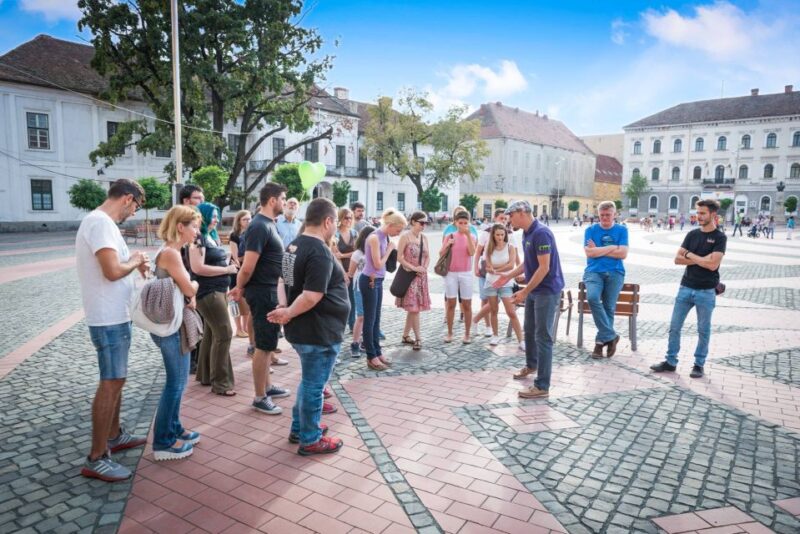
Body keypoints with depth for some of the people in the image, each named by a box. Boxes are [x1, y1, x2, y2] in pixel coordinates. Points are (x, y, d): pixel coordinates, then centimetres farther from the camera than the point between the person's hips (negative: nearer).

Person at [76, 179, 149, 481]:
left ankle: (114, 436, 34)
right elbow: (113, 271, -27)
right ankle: (96, 459, 3)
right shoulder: (102, 223, -19)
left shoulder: (100, 221, 13)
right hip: (109, 319, -11)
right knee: (111, 383, -5)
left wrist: (132, 264, 7)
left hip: (113, 316, 11)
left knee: (115, 380, 20)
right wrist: (134, 261, -10)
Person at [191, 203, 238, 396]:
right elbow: (198, 268, -23)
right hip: (208, 292, -10)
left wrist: (228, 265, 8)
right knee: (224, 334, -10)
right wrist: (227, 270, -17)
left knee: (211, 334, 14)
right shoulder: (198, 238, -13)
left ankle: (205, 375, 24)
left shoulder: (212, 237, 15)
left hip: (218, 291, 10)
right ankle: (220, 382, -4)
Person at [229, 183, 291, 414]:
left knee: (269, 343, 20)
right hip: (263, 292, -10)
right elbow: (247, 267, -24)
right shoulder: (260, 226, -21)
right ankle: (260, 398, 13)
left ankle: (267, 387, 34)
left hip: (271, 291, 10)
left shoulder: (268, 223, 11)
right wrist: (241, 288, -7)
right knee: (264, 346, 1)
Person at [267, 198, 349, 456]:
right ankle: (310, 440, 20)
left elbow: (285, 281, 14)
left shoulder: (295, 245, 9)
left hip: (302, 329, 10)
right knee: (313, 386, 5)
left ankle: (299, 428, 36)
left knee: (309, 381, 24)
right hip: (319, 332, -10)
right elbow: (311, 297, -29)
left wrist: (284, 308, 0)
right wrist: (288, 314, -15)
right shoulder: (320, 252, -23)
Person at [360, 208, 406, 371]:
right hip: (369, 281, -9)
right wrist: (389, 249, -9)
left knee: (376, 319, 14)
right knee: (370, 320, 0)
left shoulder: (384, 237, 7)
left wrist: (389, 248, -3)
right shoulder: (374, 237, -19)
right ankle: (371, 357, 8)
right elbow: (378, 264, -18)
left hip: (378, 281, 9)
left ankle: (377, 353, 24)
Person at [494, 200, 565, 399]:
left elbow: (544, 268, -24)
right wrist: (509, 276, 14)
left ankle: (542, 386, 0)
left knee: (543, 337, -6)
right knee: (529, 330, 21)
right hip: (533, 290, 9)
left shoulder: (541, 233, -22)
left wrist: (524, 291, -22)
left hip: (547, 291, -9)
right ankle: (531, 365, 44)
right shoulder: (526, 234, 8)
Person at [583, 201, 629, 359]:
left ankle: (601, 341, 10)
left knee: (609, 307, -4)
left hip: (615, 273, 1)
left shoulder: (622, 230, 8)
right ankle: (610, 336, -15)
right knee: (592, 297, -26)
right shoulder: (590, 230, 6)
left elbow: (623, 254, -4)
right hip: (594, 272, -1)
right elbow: (589, 252, -7)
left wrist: (599, 250, -5)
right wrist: (612, 248, -5)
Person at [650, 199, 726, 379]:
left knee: (703, 330, 8)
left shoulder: (719, 237, -6)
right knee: (674, 327, 6)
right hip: (685, 288, 5)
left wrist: (690, 255, -6)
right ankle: (670, 361, 16)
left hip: (706, 292, -4)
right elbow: (677, 259, 2)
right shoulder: (692, 234, 8)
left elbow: (713, 264, -17)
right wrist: (701, 259, -9)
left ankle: (699, 364, 20)